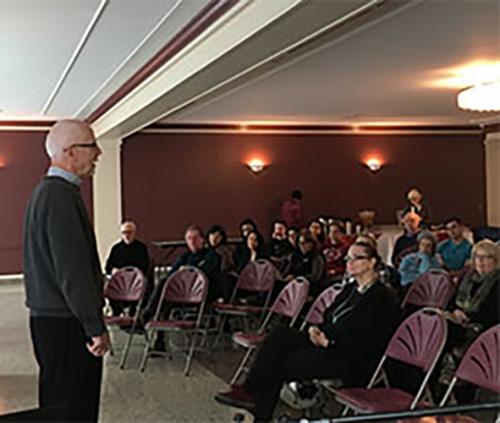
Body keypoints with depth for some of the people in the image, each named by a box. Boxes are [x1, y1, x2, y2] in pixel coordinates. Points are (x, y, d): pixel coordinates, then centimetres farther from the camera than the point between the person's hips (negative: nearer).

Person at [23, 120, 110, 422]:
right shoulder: (60, 195, -18)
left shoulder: (47, 191, 15)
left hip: (51, 319, 10)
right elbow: (72, 270, -23)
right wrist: (96, 327, -18)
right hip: (66, 325, -10)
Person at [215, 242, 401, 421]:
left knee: (278, 363, -20)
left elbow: (368, 344, -15)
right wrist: (315, 330, -5)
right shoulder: (349, 289, 19)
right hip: (324, 342, 8)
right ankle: (250, 390, -21)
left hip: (350, 361, -8)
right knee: (280, 334, -17)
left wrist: (328, 342, -21)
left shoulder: (383, 299, -8)